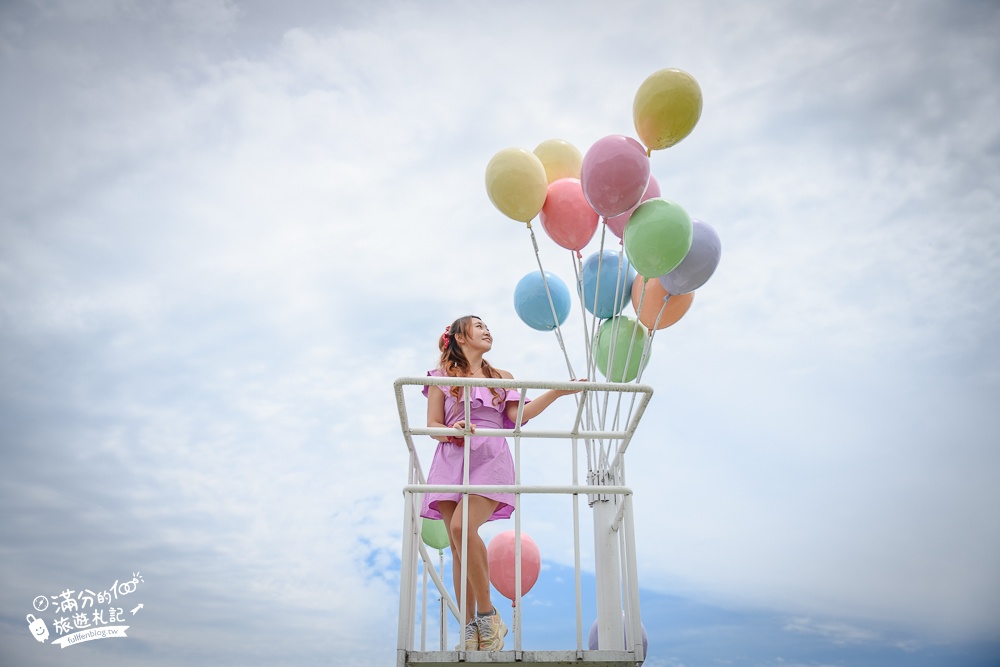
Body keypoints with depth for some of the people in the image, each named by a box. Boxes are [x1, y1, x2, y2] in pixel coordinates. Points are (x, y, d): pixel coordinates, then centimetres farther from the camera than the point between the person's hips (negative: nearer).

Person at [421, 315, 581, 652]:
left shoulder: (502, 377, 22)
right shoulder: (442, 376, 15)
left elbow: (519, 415, 8)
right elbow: (432, 425, 7)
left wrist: (557, 392, 1)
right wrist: (451, 430, -15)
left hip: (489, 459, -1)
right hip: (452, 459, 1)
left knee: (463, 526, -25)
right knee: (457, 547, -5)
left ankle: (487, 614, -14)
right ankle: (471, 630, -1)